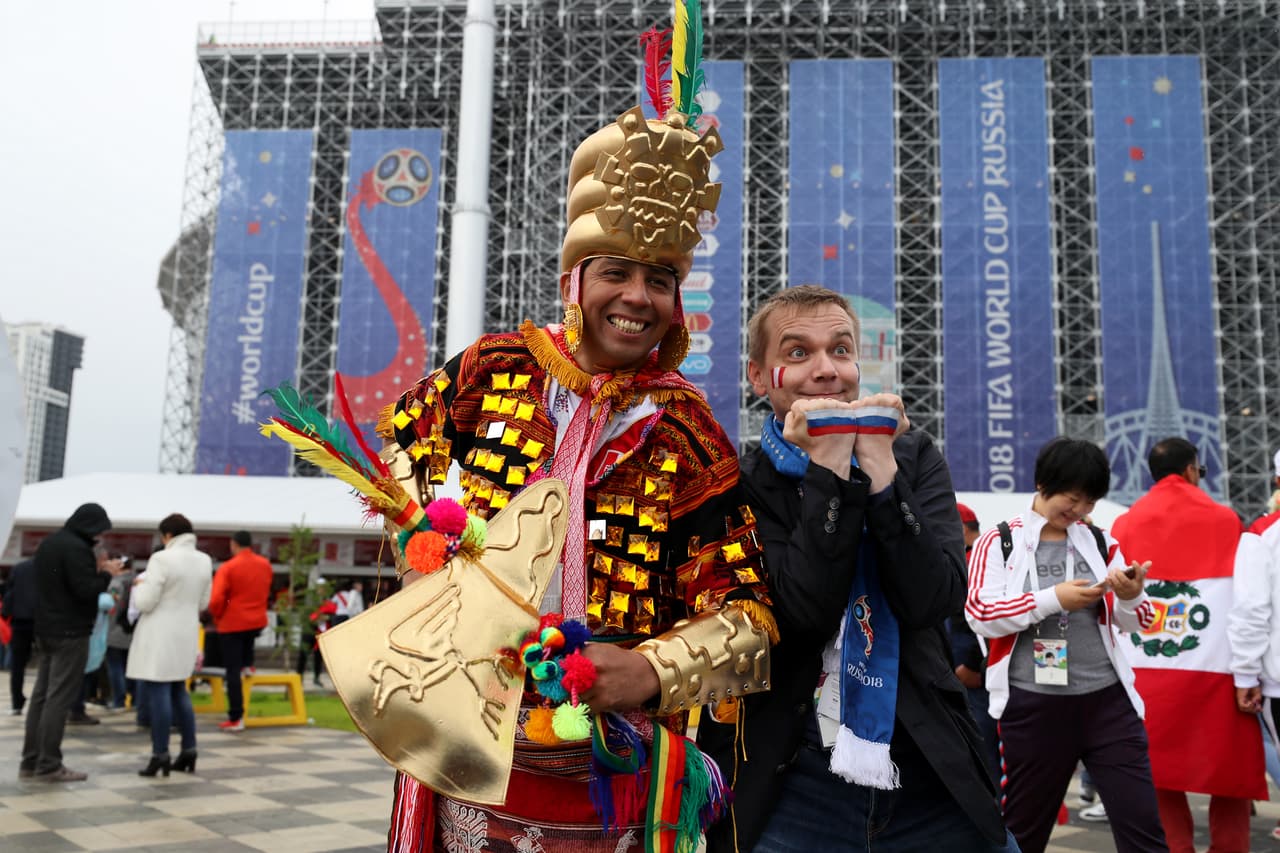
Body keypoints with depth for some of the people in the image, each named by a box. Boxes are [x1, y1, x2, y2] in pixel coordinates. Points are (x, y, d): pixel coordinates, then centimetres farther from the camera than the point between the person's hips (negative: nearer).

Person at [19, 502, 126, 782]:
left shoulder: (49, 542, 14)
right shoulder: (77, 548, -17)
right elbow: (86, 591, -22)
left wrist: (95, 570, 12)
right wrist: (106, 573, -5)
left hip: (46, 630, 10)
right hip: (70, 632, -10)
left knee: (41, 695, 11)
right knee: (59, 698, -6)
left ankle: (30, 760, 14)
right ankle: (48, 765, -4)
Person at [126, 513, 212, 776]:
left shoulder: (162, 559, -15)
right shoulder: (205, 561, 6)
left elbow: (144, 602, -14)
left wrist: (140, 584, 5)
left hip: (160, 636, -7)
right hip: (186, 634, 7)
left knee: (157, 693, -3)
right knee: (179, 692, 16)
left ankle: (160, 756, -2)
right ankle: (188, 752, 18)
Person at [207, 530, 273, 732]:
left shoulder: (227, 568, -13)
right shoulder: (265, 565, 4)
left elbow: (216, 600, -17)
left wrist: (216, 617, 0)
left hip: (232, 624, -5)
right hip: (257, 621, 5)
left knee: (233, 670, 1)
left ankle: (236, 718, 1)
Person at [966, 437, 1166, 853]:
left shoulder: (1100, 542, 10)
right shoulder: (999, 542, 0)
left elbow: (1138, 621, 10)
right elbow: (979, 615, -11)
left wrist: (1131, 596, -13)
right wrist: (1053, 599, -20)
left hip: (1107, 699, 3)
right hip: (1033, 706, -2)